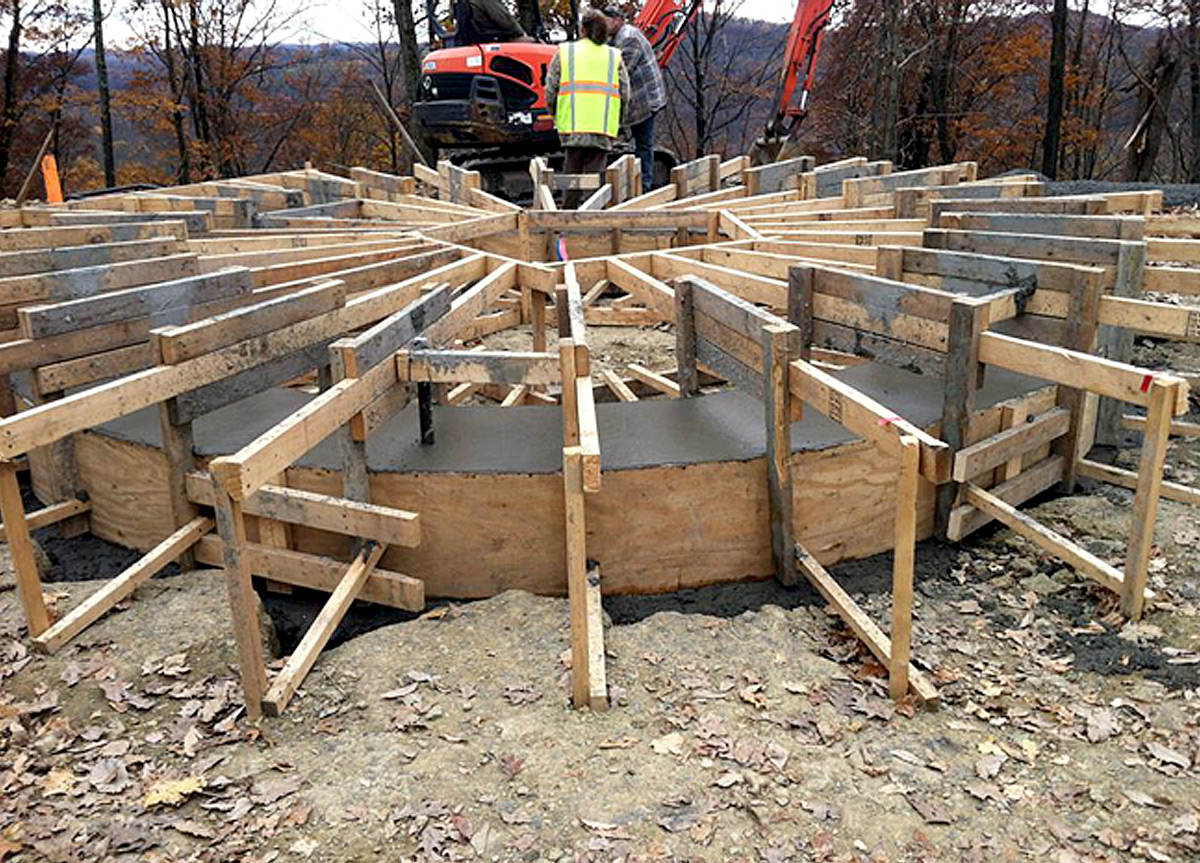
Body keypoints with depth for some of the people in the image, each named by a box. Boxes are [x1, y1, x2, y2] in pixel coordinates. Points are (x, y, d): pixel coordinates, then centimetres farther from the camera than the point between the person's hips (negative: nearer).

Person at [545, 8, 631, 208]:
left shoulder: (564, 53, 8)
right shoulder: (614, 57, 11)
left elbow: (550, 91, 5)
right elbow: (624, 94, 6)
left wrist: (556, 116, 19)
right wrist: (614, 121, 18)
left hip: (572, 125, 0)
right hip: (604, 127, 0)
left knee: (572, 172, 10)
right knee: (595, 175, 1)